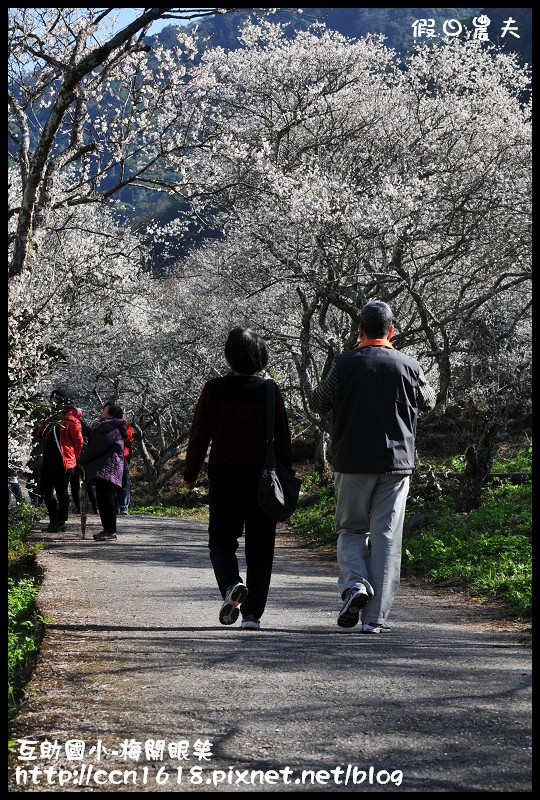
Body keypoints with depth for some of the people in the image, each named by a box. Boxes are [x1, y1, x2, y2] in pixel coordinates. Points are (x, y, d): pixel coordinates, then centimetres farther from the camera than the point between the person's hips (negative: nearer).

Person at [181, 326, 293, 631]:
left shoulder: (214, 389, -3)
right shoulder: (269, 391, -1)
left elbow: (199, 435, -2)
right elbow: (283, 438, 0)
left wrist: (190, 475, 9)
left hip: (224, 476, -1)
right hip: (262, 477, 1)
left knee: (221, 540, 11)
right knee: (259, 545, 8)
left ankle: (232, 584, -18)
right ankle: (253, 613, 4)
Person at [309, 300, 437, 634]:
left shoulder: (345, 365, -6)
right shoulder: (408, 365, -2)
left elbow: (318, 403, 6)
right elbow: (428, 401, 16)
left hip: (353, 462, -1)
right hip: (397, 462, 1)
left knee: (351, 530, 16)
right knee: (386, 538, 4)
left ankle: (355, 583, -10)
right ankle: (376, 616, 1)